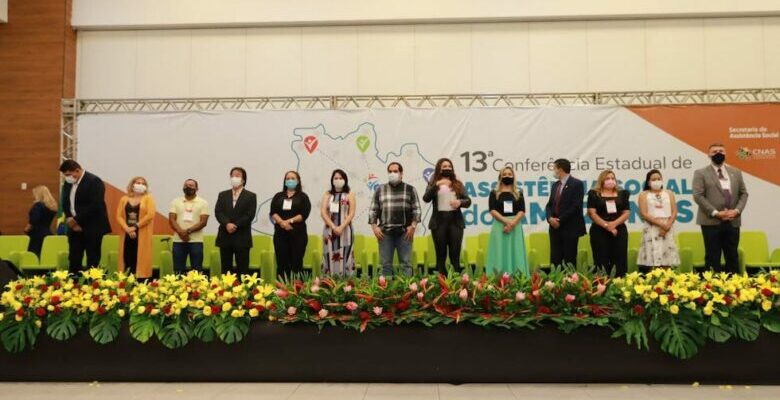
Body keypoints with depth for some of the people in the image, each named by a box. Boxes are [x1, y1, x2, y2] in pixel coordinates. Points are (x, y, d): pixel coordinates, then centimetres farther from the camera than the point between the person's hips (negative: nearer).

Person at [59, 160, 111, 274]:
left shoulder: (94, 181, -14)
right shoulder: (68, 183, 10)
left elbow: (95, 206, -21)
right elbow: (65, 203, 11)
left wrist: (76, 220, -18)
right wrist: (69, 219, -6)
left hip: (92, 228, -7)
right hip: (75, 227, 7)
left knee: (92, 261, 1)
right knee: (73, 260, 9)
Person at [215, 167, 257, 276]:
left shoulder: (251, 196, 4)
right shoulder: (223, 195, 13)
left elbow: (250, 215, -7)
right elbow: (218, 212, 0)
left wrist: (235, 225, -15)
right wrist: (227, 224, -17)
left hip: (242, 237, -3)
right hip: (225, 237, 3)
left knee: (242, 269, 0)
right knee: (225, 268, 6)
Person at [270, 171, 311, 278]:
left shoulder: (302, 196, 7)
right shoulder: (278, 196, 15)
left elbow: (304, 214, -6)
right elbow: (273, 212, 1)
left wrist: (290, 221, -16)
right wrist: (282, 222, -16)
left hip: (298, 233, -2)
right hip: (280, 233, 2)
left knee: (297, 263, -3)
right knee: (281, 263, 0)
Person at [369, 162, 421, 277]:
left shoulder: (410, 189, 8)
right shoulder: (380, 190, 11)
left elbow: (416, 209, 3)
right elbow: (373, 210, 8)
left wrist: (413, 226, -8)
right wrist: (374, 227, -3)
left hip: (404, 232, -1)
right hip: (385, 232, 1)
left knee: (406, 264, 1)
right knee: (386, 264, 3)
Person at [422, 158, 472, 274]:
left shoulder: (458, 184, 12)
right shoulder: (433, 184, 7)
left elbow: (468, 201, 8)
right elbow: (426, 198, -10)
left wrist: (460, 202, -14)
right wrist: (437, 185, -21)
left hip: (455, 222, 1)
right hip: (439, 222, -1)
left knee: (455, 255, 0)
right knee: (441, 255, 2)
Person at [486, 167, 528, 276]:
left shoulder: (519, 193, 12)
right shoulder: (494, 193, 8)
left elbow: (522, 211, 2)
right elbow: (492, 210, -3)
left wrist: (512, 223, -14)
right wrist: (506, 221, -15)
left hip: (515, 226, 1)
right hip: (499, 226, -1)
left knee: (515, 254, -1)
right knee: (500, 255, -4)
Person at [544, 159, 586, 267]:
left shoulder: (577, 184, -7)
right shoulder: (555, 185, 15)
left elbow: (576, 206, -15)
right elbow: (549, 205, 13)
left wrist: (560, 220, -15)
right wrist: (550, 218, -8)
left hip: (570, 228, -6)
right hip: (555, 227, 6)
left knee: (569, 261, 0)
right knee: (554, 260, 4)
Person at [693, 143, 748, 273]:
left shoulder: (736, 172, 14)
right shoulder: (701, 173, -1)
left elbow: (743, 193, 12)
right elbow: (698, 196, -9)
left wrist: (737, 210, -6)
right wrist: (715, 213, -15)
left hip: (732, 221, 4)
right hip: (711, 221, -4)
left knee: (733, 256, 9)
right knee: (713, 258, 1)